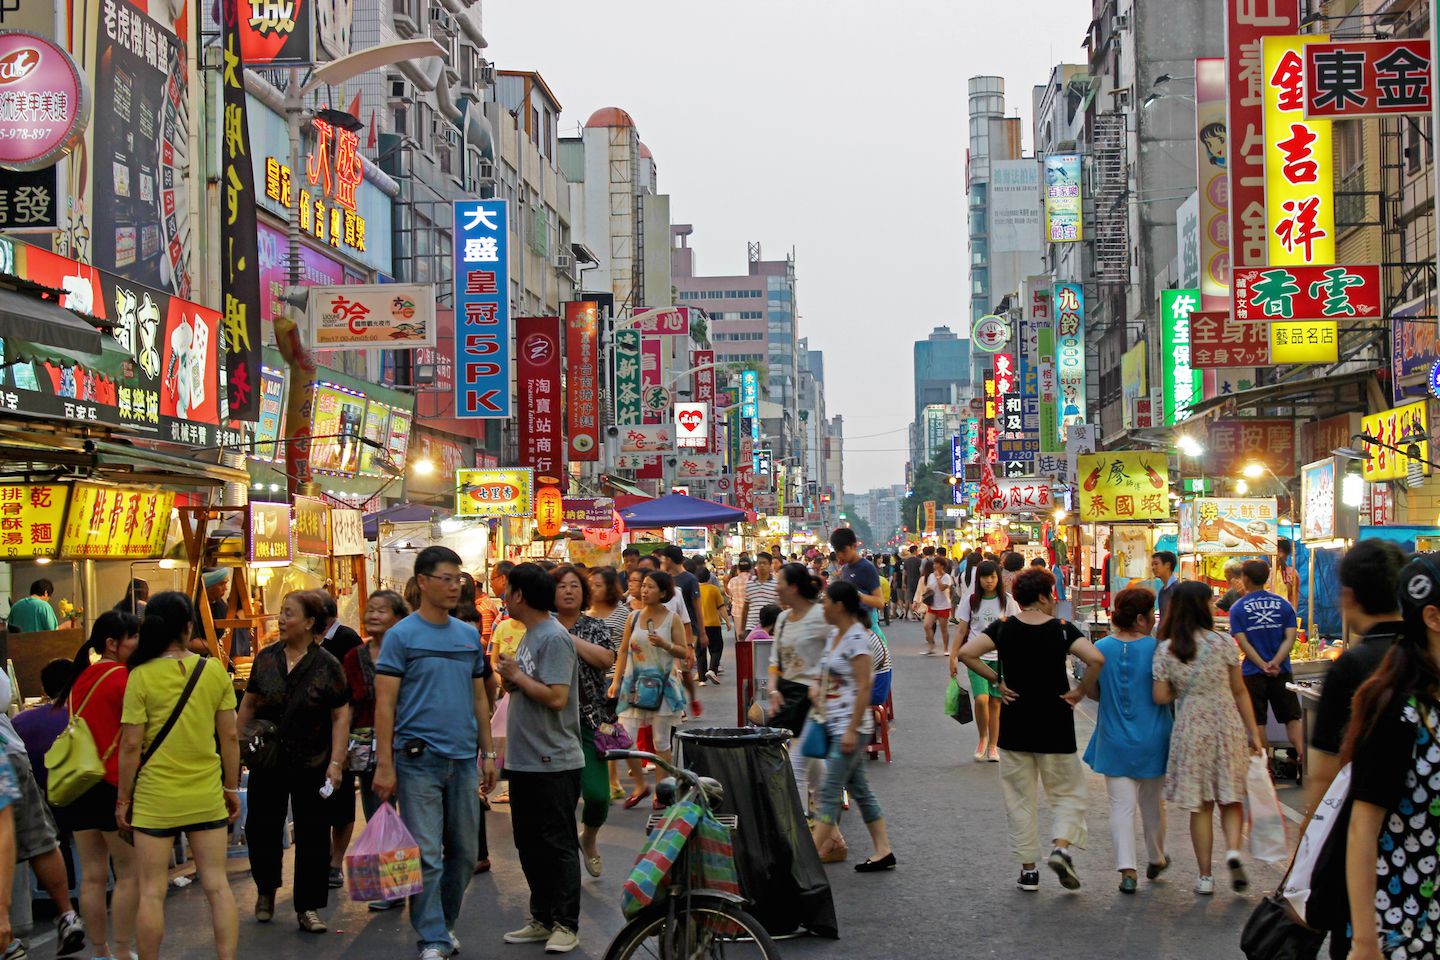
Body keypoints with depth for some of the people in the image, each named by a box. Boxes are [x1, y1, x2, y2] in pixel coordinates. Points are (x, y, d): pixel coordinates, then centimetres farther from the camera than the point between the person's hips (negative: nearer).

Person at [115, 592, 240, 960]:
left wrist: (123, 798, 1)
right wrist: (231, 787, 12)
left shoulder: (141, 676, -9)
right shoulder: (215, 671, -3)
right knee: (217, 885, 8)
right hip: (206, 795, 2)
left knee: (151, 892, 6)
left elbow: (131, 744, -9)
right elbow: (229, 736, 1)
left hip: (155, 796, -2)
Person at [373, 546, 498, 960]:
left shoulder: (470, 635, 11)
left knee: (464, 853, 11)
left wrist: (488, 752, 12)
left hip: (464, 758, 5)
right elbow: (385, 704, -8)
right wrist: (384, 765, -13)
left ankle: (445, 922, 28)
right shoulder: (401, 636, -5)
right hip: (420, 759, -5)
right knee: (427, 855, -4)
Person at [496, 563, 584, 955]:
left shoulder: (554, 637, -17)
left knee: (557, 844, -1)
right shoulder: (530, 634, 13)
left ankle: (565, 925, 7)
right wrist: (511, 680, -5)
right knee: (530, 844, 16)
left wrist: (517, 676, -13)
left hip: (553, 762, -10)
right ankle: (542, 918, 26)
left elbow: (556, 697, -25)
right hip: (526, 759, 10)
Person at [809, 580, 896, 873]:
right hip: (834, 724, 10)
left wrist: (852, 730, -21)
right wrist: (818, 686, 5)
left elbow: (864, 687, -20)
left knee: (829, 791, -9)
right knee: (858, 788, 12)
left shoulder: (857, 637, -16)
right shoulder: (835, 634, 11)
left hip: (850, 726, -10)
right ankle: (882, 851, 17)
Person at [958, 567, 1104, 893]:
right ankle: (1062, 847, -10)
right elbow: (1096, 659, -21)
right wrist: (1080, 691, -8)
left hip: (1014, 725, 2)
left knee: (1020, 797, 11)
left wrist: (996, 680, -4)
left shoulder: (1003, 628, -2)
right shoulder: (1062, 630, -7)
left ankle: (1028, 869, 12)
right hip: (1055, 726, -2)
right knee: (1067, 792, 13)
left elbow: (966, 653, -14)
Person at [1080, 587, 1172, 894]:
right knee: (1153, 802, 18)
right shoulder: (1156, 648, -13)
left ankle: (1127, 869, -8)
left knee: (1121, 804, 3)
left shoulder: (1102, 647, -6)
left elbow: (1090, 690, 1)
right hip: (1152, 741, -1)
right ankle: (1156, 859, 35)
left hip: (1114, 739, 1)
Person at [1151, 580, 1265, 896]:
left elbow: (1160, 697, -5)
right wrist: (1253, 731, 7)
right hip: (1227, 725, 0)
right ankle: (1233, 850, -13)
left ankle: (1205, 876, 10)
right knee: (1231, 798, 12)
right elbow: (1239, 691, 1)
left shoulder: (1166, 649, -4)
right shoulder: (1222, 643, -5)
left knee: (1200, 805, 8)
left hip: (1190, 728, 0)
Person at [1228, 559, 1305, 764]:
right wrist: (1275, 663, -14)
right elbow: (1290, 638, -6)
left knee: (1257, 723, 5)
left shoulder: (1238, 608, -3)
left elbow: (1243, 642, -12)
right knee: (1292, 717, 8)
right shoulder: (1283, 604, 4)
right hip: (1282, 671, 2)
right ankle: (1302, 757, -6)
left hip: (1253, 672, -2)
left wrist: (1264, 666, -15)